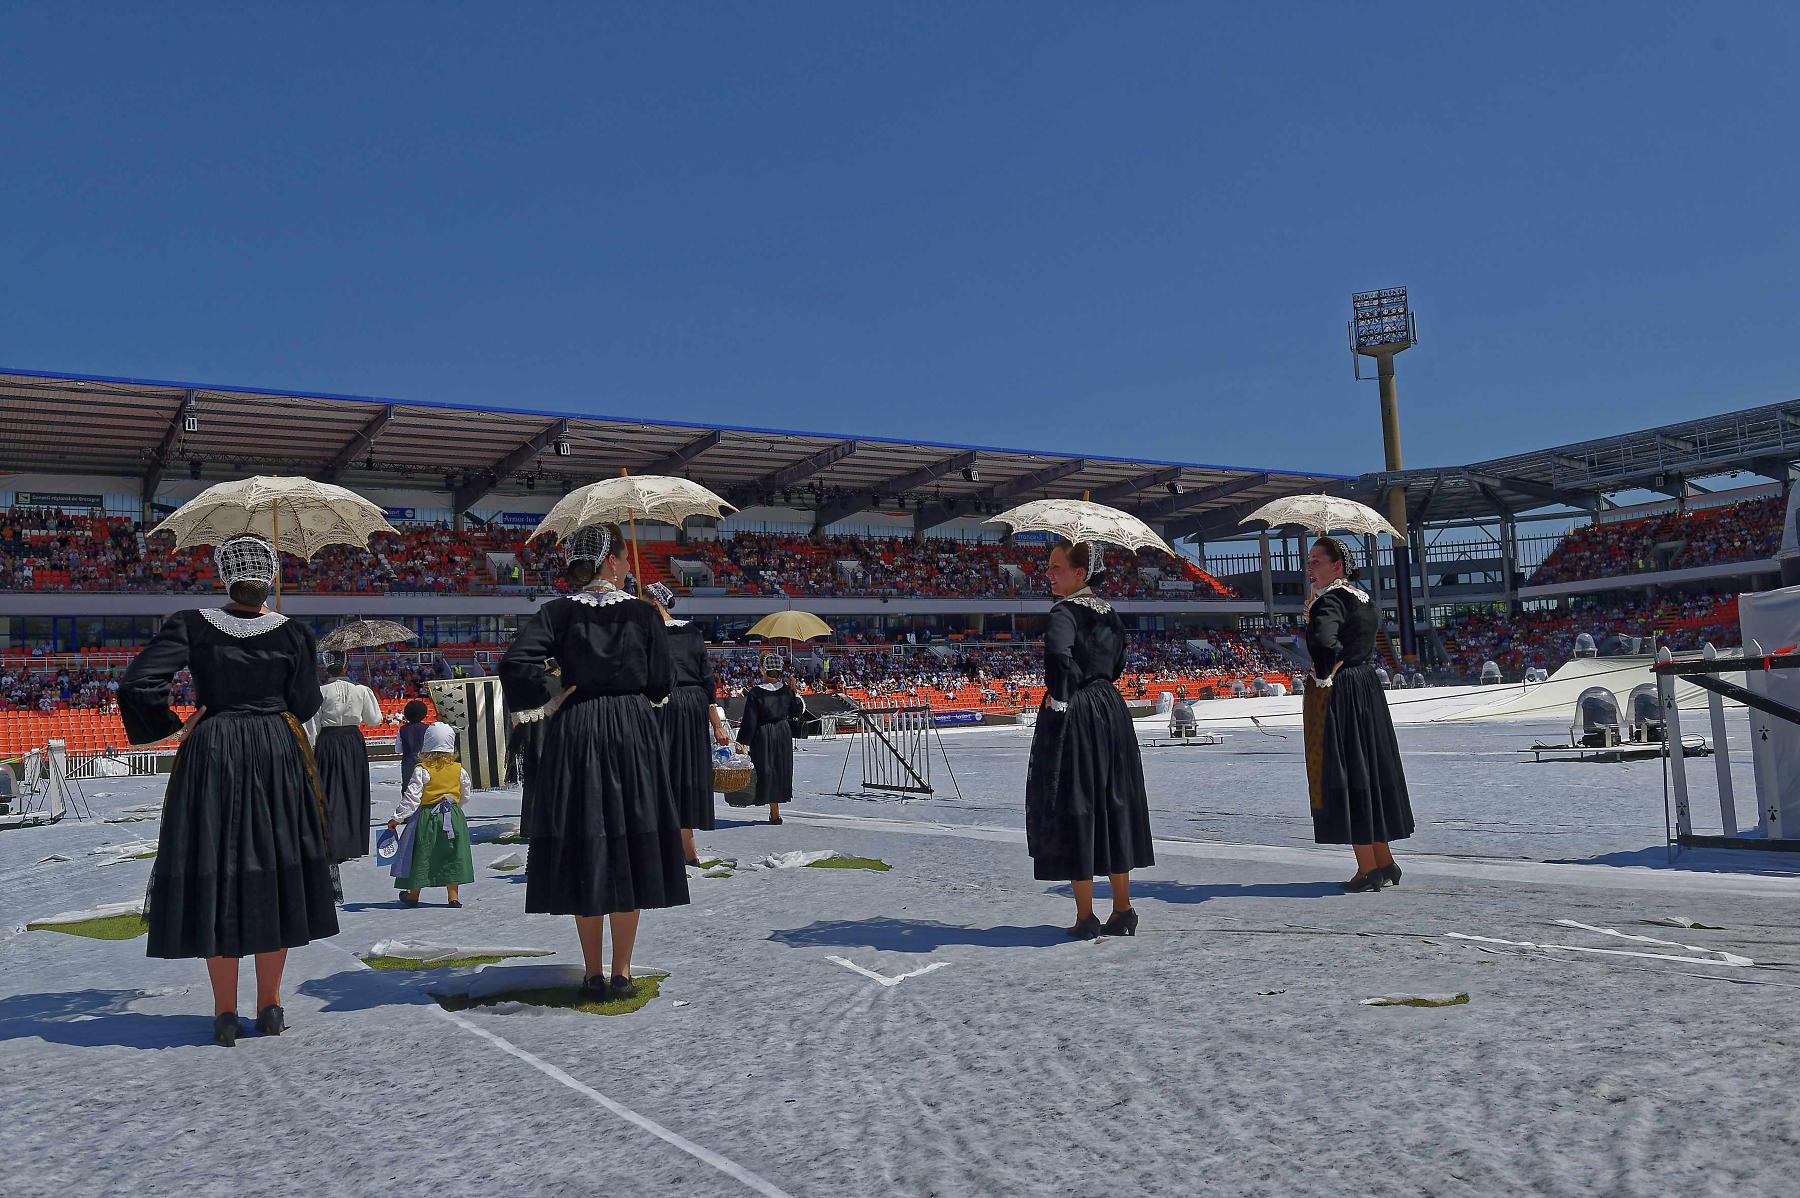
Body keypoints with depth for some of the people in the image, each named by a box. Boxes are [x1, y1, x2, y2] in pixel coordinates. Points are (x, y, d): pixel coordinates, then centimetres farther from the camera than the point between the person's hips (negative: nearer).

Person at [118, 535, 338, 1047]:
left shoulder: (192, 626, -4)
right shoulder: (293, 633, -3)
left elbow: (137, 683, -13)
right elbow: (305, 705, 0)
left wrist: (173, 730, 0)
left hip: (211, 755, -1)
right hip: (278, 755, 1)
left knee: (215, 872, 6)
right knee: (274, 872, 10)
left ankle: (225, 1013, 10)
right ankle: (270, 1005, 17)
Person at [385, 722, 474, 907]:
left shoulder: (421, 770, -10)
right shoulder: (459, 770, -1)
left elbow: (412, 797, -14)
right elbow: (465, 797, 10)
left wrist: (397, 818, -9)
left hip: (426, 817, -2)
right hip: (453, 818, 2)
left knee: (420, 855, 11)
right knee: (451, 857, 7)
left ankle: (413, 894, 24)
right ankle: (454, 896, 6)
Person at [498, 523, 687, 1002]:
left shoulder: (559, 611, -2)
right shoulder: (644, 613, -2)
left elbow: (514, 661, -16)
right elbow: (662, 684, 1)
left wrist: (554, 691, -3)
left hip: (575, 734, 1)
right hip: (634, 735, 0)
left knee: (584, 854, 7)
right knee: (628, 851, 8)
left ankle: (593, 975, 12)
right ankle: (621, 974, 12)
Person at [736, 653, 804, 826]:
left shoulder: (755, 693, -14)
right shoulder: (787, 690, -3)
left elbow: (750, 721, -14)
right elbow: (798, 712, 8)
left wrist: (742, 742, -7)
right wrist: (795, 692, 10)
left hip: (763, 735, -4)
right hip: (784, 734, 4)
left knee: (766, 770, 5)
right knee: (781, 769, 15)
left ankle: (775, 813, 5)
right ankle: (775, 812, 23)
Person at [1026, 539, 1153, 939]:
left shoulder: (1066, 610, -15)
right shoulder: (1108, 612, 10)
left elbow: (1057, 651, -34)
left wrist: (1058, 697, -23)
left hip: (1073, 717, -8)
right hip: (1111, 711, 8)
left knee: (1073, 805, 1)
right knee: (1114, 803, 14)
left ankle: (1086, 917, 6)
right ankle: (1123, 911, 21)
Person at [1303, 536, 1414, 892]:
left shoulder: (1329, 599, -16)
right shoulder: (1362, 598, 12)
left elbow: (1323, 640, -33)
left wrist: (1326, 675, -19)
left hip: (1335, 693, -9)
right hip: (1366, 686, 9)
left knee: (1346, 775, -2)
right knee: (1369, 772, 14)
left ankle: (1368, 869, 2)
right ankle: (1384, 863, 21)